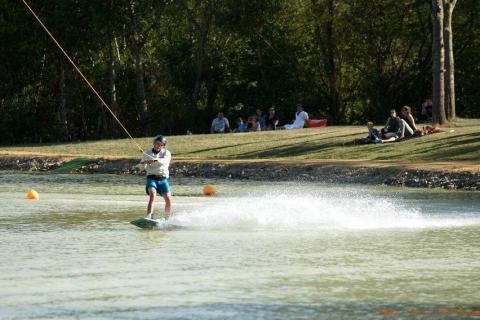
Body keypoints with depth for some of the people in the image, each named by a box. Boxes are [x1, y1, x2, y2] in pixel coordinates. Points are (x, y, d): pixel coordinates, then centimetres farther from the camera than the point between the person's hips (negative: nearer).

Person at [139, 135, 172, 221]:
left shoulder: (166, 153, 6)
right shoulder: (148, 153, 10)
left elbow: (165, 161, -17)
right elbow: (142, 167, 1)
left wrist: (155, 160, -37)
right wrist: (144, 162, -23)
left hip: (163, 179, 1)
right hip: (151, 178, -1)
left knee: (168, 199, -15)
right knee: (153, 194, -29)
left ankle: (166, 219, 1)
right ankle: (149, 216, -41)